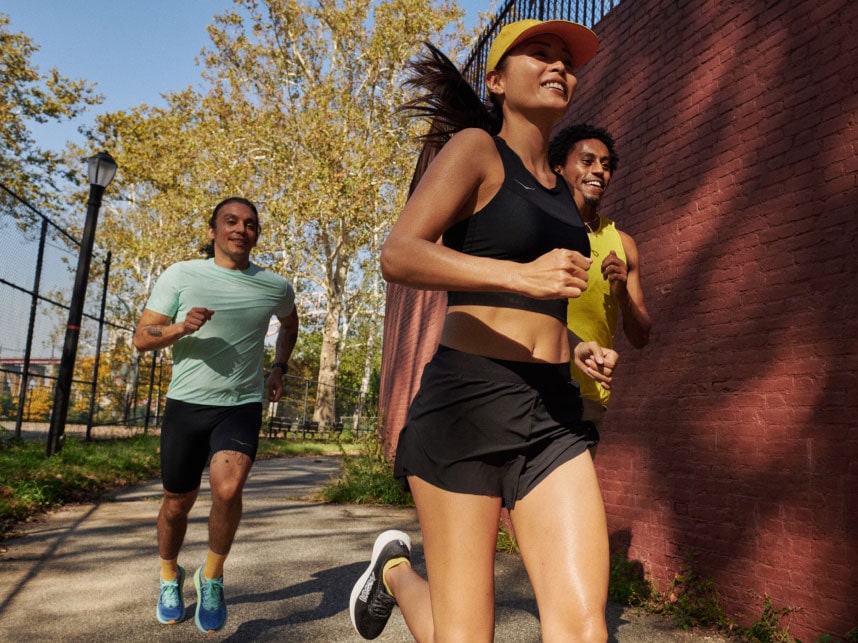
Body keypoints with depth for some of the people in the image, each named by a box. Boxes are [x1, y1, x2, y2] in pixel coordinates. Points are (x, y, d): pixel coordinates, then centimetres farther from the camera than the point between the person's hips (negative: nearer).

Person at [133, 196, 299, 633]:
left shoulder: (275, 287, 2)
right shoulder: (180, 275, -3)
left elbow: (290, 324, 24)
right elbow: (142, 339, -2)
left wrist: (279, 369, 13)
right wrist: (180, 327, -22)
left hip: (242, 406, 0)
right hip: (186, 404, 0)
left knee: (228, 488, -23)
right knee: (177, 503, 11)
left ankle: (212, 576, 4)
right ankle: (169, 574, 41)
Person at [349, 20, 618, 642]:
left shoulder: (561, 188, 20)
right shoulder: (475, 149, -1)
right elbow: (399, 256, -16)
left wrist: (574, 347, 11)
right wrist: (521, 274, -28)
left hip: (554, 412, 6)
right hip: (468, 400, -6)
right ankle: (395, 569, 34)